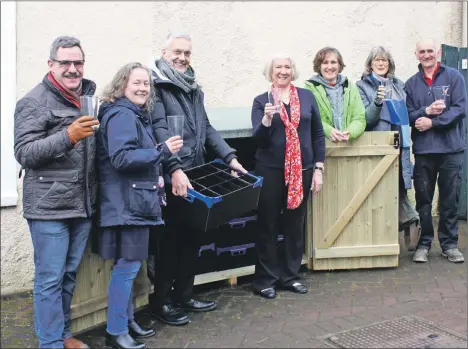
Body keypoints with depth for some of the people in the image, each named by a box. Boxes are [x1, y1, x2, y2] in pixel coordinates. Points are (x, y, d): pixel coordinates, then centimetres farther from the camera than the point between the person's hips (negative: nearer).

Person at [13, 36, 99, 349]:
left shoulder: (88, 98, 13)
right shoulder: (34, 101, -6)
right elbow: (24, 153, -14)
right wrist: (67, 136, -24)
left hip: (83, 205, 6)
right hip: (49, 206, -6)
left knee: (70, 275, 16)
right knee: (50, 279, 1)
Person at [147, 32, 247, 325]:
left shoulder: (194, 88, 17)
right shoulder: (157, 87, -8)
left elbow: (206, 128, 18)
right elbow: (160, 130, -19)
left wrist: (230, 157, 9)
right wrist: (174, 169, -29)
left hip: (194, 175, 8)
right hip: (170, 178, -7)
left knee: (192, 237, 14)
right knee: (170, 239, 1)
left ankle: (183, 295, 28)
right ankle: (161, 301, 16)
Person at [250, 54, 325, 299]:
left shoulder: (307, 96, 5)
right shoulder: (261, 101, 1)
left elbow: (318, 134, 6)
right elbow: (257, 138, -7)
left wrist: (318, 168, 1)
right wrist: (267, 119, -26)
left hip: (302, 170, 2)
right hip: (270, 171, -2)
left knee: (295, 225, 10)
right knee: (268, 225, 3)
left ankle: (290, 275, 24)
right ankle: (265, 279, 13)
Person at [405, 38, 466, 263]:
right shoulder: (411, 83, 8)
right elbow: (408, 115, 1)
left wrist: (432, 121, -15)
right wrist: (427, 111, -17)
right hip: (423, 150, 1)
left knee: (450, 199, 6)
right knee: (423, 199, 7)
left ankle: (449, 244, 18)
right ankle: (424, 243, 18)